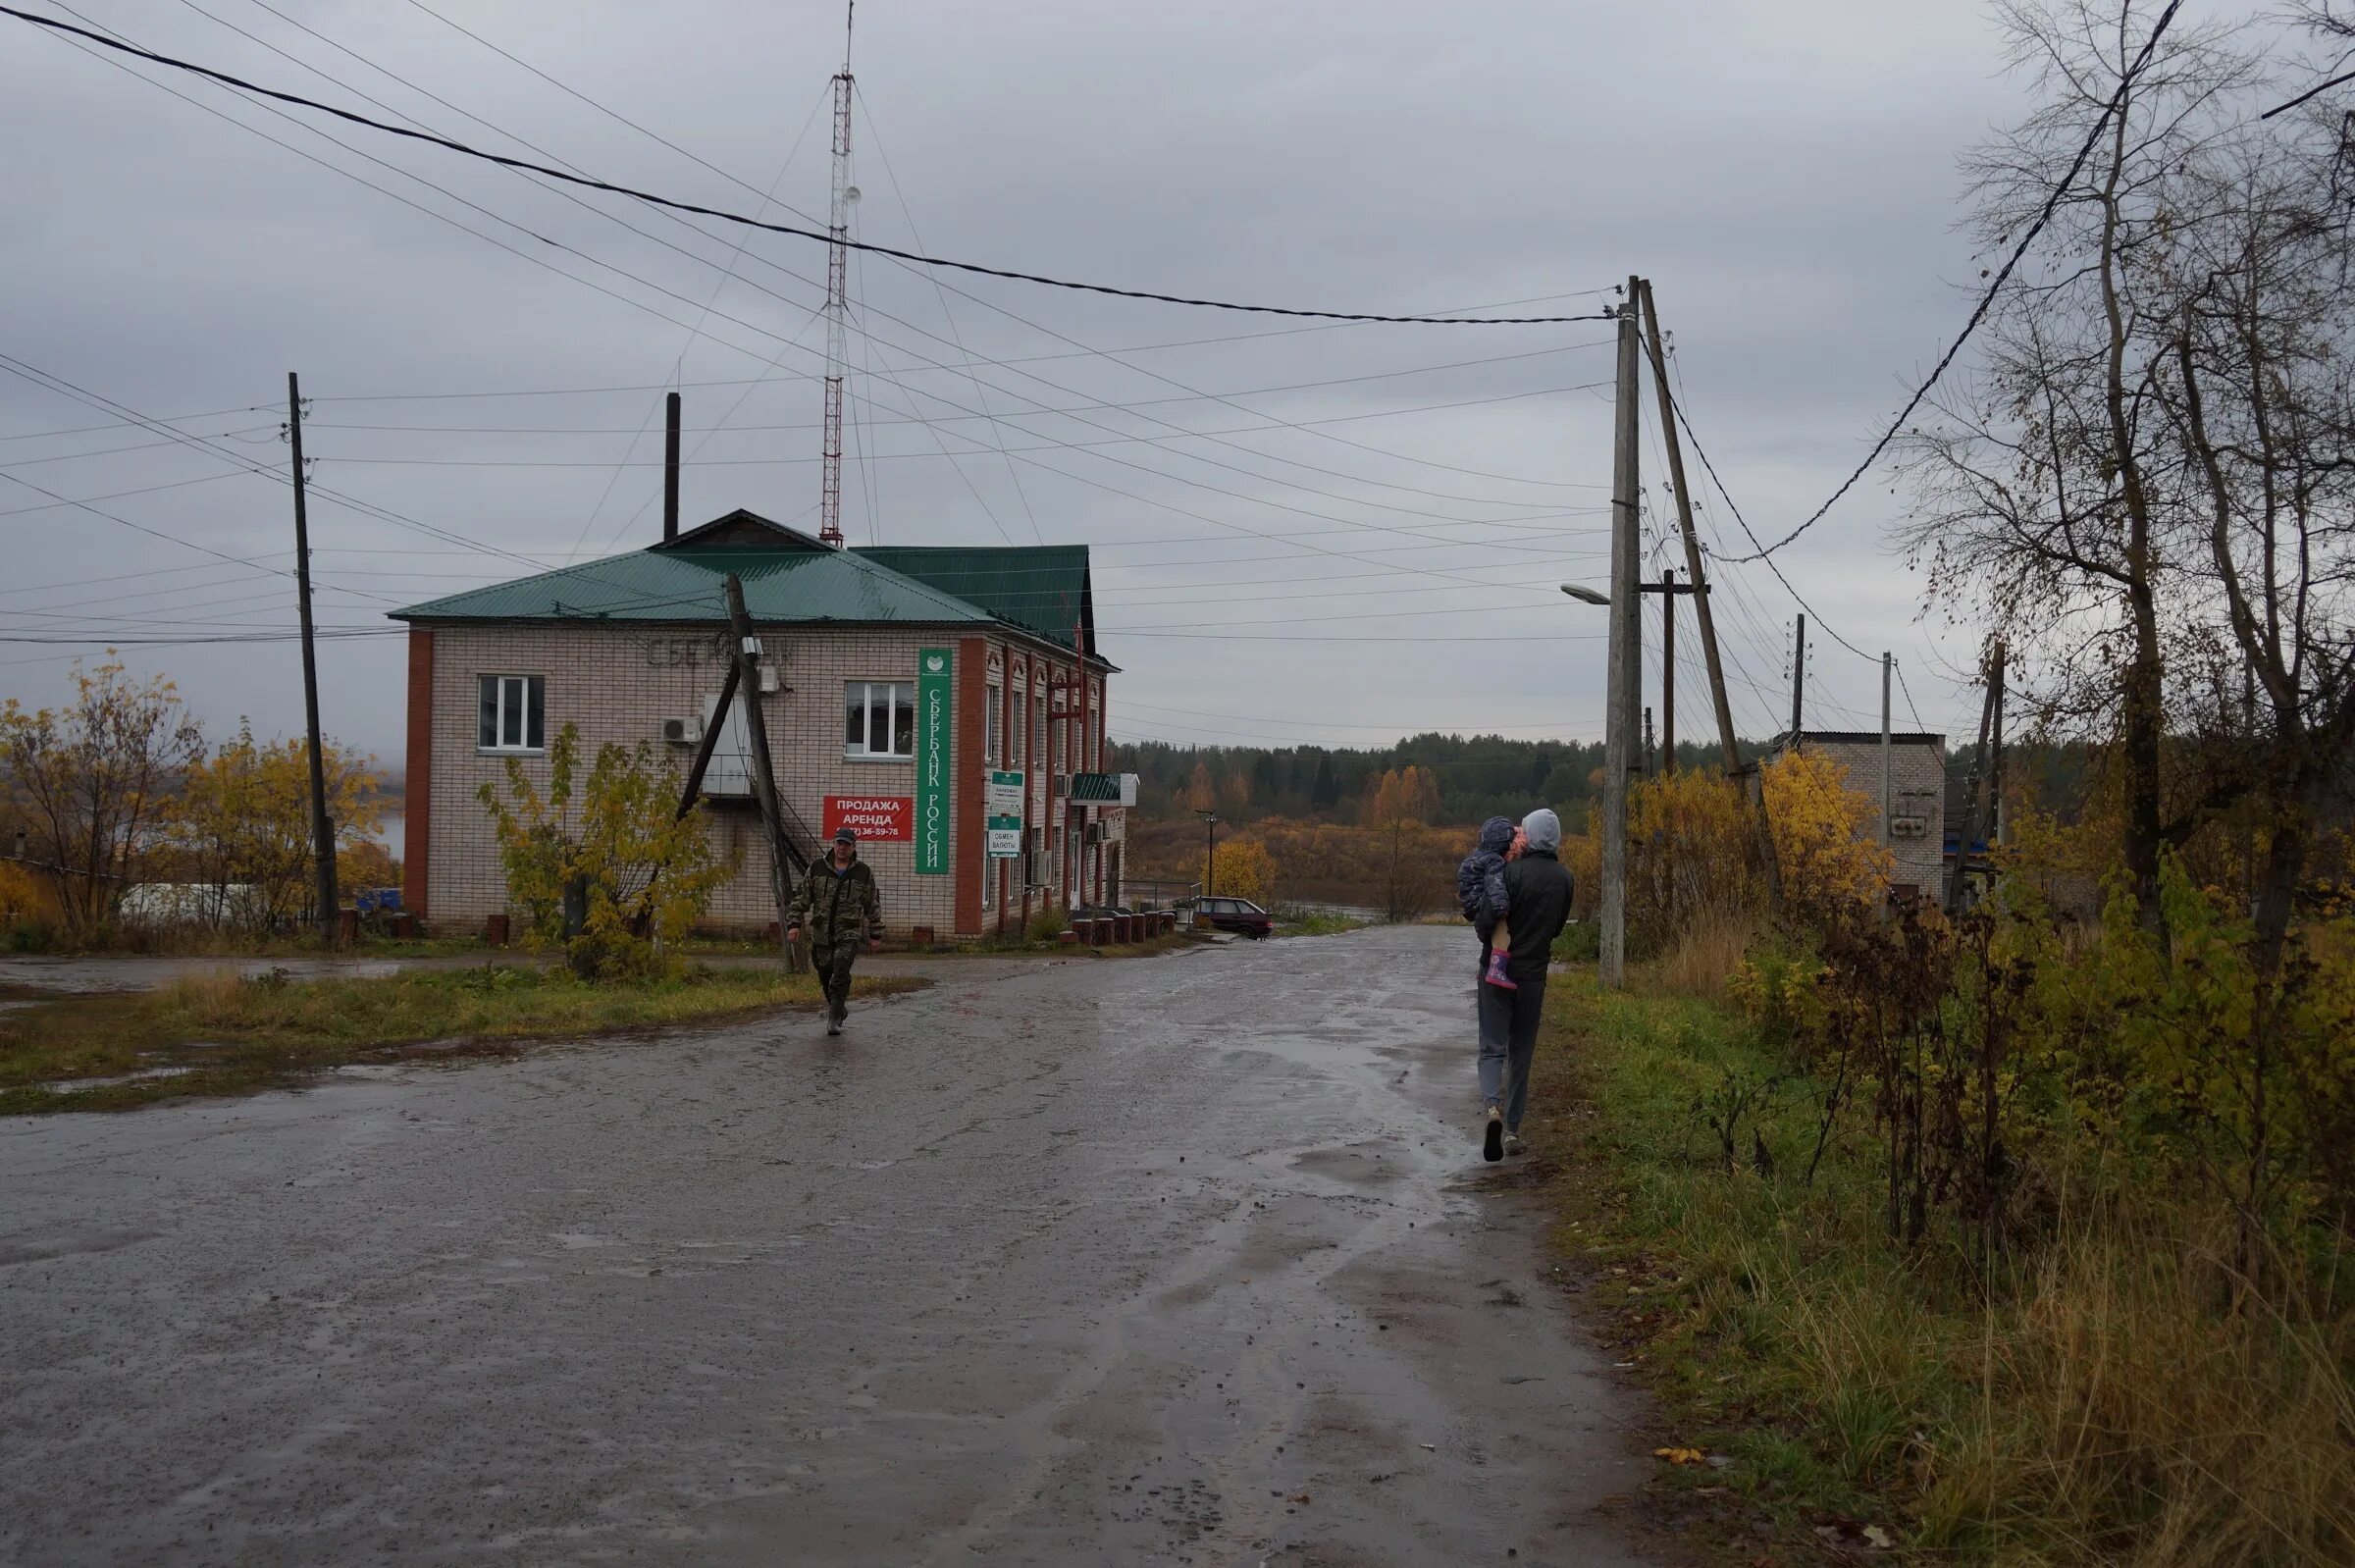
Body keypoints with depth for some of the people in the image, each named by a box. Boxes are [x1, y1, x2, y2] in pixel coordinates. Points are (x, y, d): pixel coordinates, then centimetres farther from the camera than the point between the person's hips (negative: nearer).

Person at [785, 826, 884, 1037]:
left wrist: (875, 935, 10)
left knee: (840, 974, -16)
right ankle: (838, 1006, 36)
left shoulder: (863, 873, 3)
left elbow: (873, 906, 9)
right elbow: (801, 898, 8)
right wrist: (794, 923, -1)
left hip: (849, 934, -3)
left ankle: (834, 1019, -13)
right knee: (825, 974, 11)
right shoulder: (817, 869, 6)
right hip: (821, 934, 3)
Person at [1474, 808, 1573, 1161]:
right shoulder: (1564, 878, 2)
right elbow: (1558, 926, 11)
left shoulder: (1513, 871, -14)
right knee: (1521, 1053, 13)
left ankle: (1494, 1107, -23)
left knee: (1492, 1048, 1)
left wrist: (1488, 940, 2)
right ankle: (1512, 1130, 14)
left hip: (1498, 970, -4)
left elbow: (1488, 919, -20)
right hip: (1534, 973, 4)